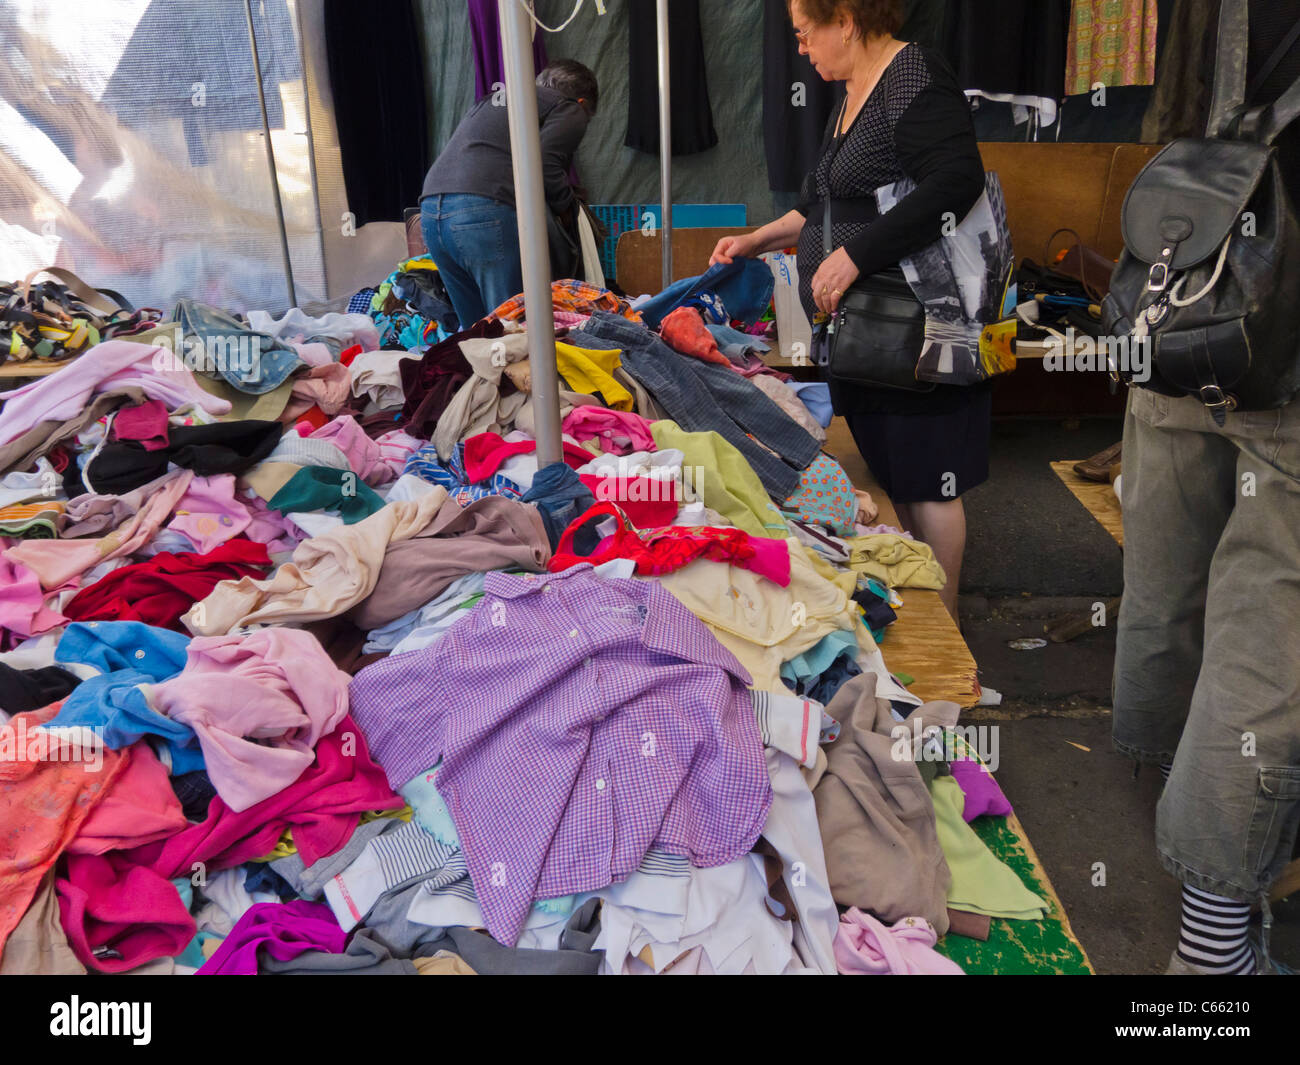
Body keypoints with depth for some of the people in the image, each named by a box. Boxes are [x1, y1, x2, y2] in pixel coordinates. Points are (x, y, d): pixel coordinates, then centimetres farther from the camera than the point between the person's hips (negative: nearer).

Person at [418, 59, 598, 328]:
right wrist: (567, 209, 10)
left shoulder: (491, 102, 34)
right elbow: (545, 164, -6)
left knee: (473, 328, 13)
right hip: (485, 212, -8)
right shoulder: (571, 110, 11)